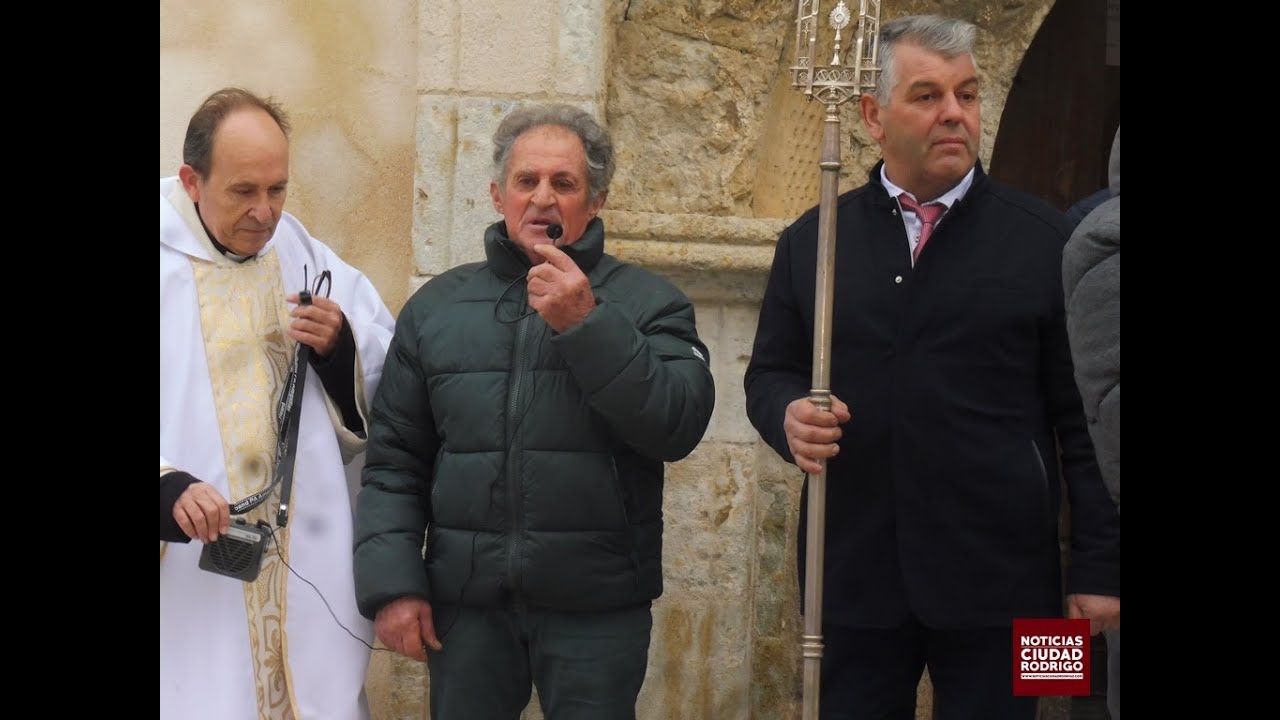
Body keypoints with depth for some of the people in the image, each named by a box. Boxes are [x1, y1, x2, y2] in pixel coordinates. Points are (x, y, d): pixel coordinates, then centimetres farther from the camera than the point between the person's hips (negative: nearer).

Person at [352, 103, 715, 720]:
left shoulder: (646, 302, 2)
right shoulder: (437, 306, 10)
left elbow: (679, 428, -12)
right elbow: (394, 460, 9)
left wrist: (587, 325, -17)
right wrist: (391, 584, -1)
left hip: (597, 607, -2)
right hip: (467, 603, 2)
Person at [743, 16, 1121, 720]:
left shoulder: (1044, 239, 2)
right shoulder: (811, 241, 9)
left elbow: (1085, 417, 1)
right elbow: (769, 373, 15)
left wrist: (1098, 566, -3)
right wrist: (789, 413, -9)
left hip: (996, 581, -2)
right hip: (852, 577, 2)